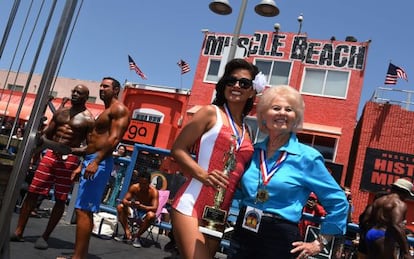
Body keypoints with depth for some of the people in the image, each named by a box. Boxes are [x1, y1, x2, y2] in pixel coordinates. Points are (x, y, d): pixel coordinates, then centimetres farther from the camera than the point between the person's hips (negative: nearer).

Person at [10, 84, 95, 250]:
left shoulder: (88, 119, -2)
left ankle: (45, 237, 12)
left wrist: (74, 150, -23)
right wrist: (43, 140, -3)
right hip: (51, 154, 5)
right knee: (32, 192, 3)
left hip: (69, 159, -5)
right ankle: (18, 232, 13)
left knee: (60, 200, 0)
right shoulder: (60, 112, 15)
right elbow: (46, 134, 19)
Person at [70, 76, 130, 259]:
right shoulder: (105, 112, 26)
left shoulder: (119, 109, -4)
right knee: (85, 211, 10)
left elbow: (114, 138, -18)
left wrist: (96, 162, -27)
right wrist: (81, 166, 23)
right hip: (91, 161, 10)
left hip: (100, 162, -10)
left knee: (83, 210, -13)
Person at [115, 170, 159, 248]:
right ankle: (128, 234, -13)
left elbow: (154, 208, -30)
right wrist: (129, 203, -37)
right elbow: (124, 200, -12)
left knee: (151, 215, -37)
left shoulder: (153, 191, -22)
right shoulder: (134, 187, -12)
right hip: (135, 210, 4)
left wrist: (141, 206, -44)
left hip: (146, 212, -4)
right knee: (120, 207, -18)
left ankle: (137, 236, -17)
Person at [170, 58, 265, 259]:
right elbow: (178, 149, -4)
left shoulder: (247, 131, 16)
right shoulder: (211, 112, 0)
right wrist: (203, 174, -18)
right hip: (191, 205, -6)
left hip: (219, 212, 6)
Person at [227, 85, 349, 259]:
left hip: (280, 240, -3)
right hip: (243, 234, 4)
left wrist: (319, 243, -1)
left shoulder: (307, 157, -8)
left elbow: (338, 202, -1)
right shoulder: (253, 151, 3)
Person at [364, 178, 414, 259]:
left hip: (371, 234, 9)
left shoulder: (378, 200, 16)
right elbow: (396, 226, -22)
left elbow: (366, 219, 16)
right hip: (384, 237, -8)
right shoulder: (400, 204, -8)